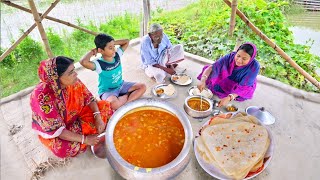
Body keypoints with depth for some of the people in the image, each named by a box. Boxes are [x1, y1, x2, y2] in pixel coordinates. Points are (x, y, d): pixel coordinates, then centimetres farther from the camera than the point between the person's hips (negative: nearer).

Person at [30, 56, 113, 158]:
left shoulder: (72, 81, -20)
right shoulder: (42, 96, -34)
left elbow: (88, 98, -7)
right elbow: (56, 130, -30)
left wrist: (98, 117, -22)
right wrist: (84, 139, -29)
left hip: (75, 117, 5)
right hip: (51, 131, -4)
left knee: (105, 106, -7)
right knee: (63, 149, -35)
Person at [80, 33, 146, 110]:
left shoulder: (117, 55, -6)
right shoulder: (99, 64, -24)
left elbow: (126, 41, 3)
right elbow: (83, 62, -44)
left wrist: (113, 43, -10)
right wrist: (92, 52, -25)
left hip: (121, 85, 7)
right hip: (107, 91, -6)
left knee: (142, 87, -3)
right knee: (115, 104, -39)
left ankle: (124, 103, -15)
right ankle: (128, 95, -6)